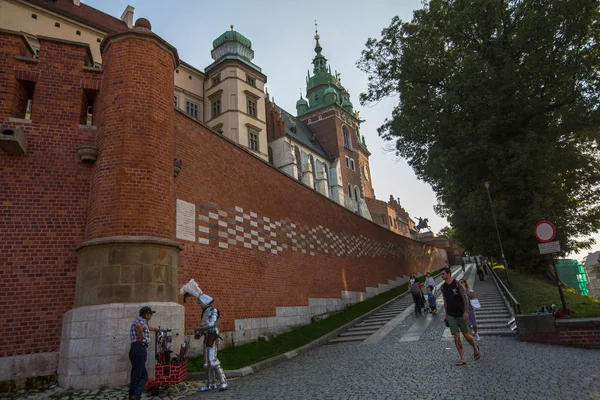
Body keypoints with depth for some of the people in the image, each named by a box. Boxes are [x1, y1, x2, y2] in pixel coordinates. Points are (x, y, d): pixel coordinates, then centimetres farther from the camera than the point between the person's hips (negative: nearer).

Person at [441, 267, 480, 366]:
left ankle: (475, 348, 37)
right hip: (451, 315, 3)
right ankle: (462, 359, 7)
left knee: (466, 335, 7)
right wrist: (446, 315, 11)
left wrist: (466, 312, -18)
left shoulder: (458, 285, -12)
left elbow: (465, 299, -11)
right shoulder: (443, 287, 2)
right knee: (456, 337, -1)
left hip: (461, 314, -3)